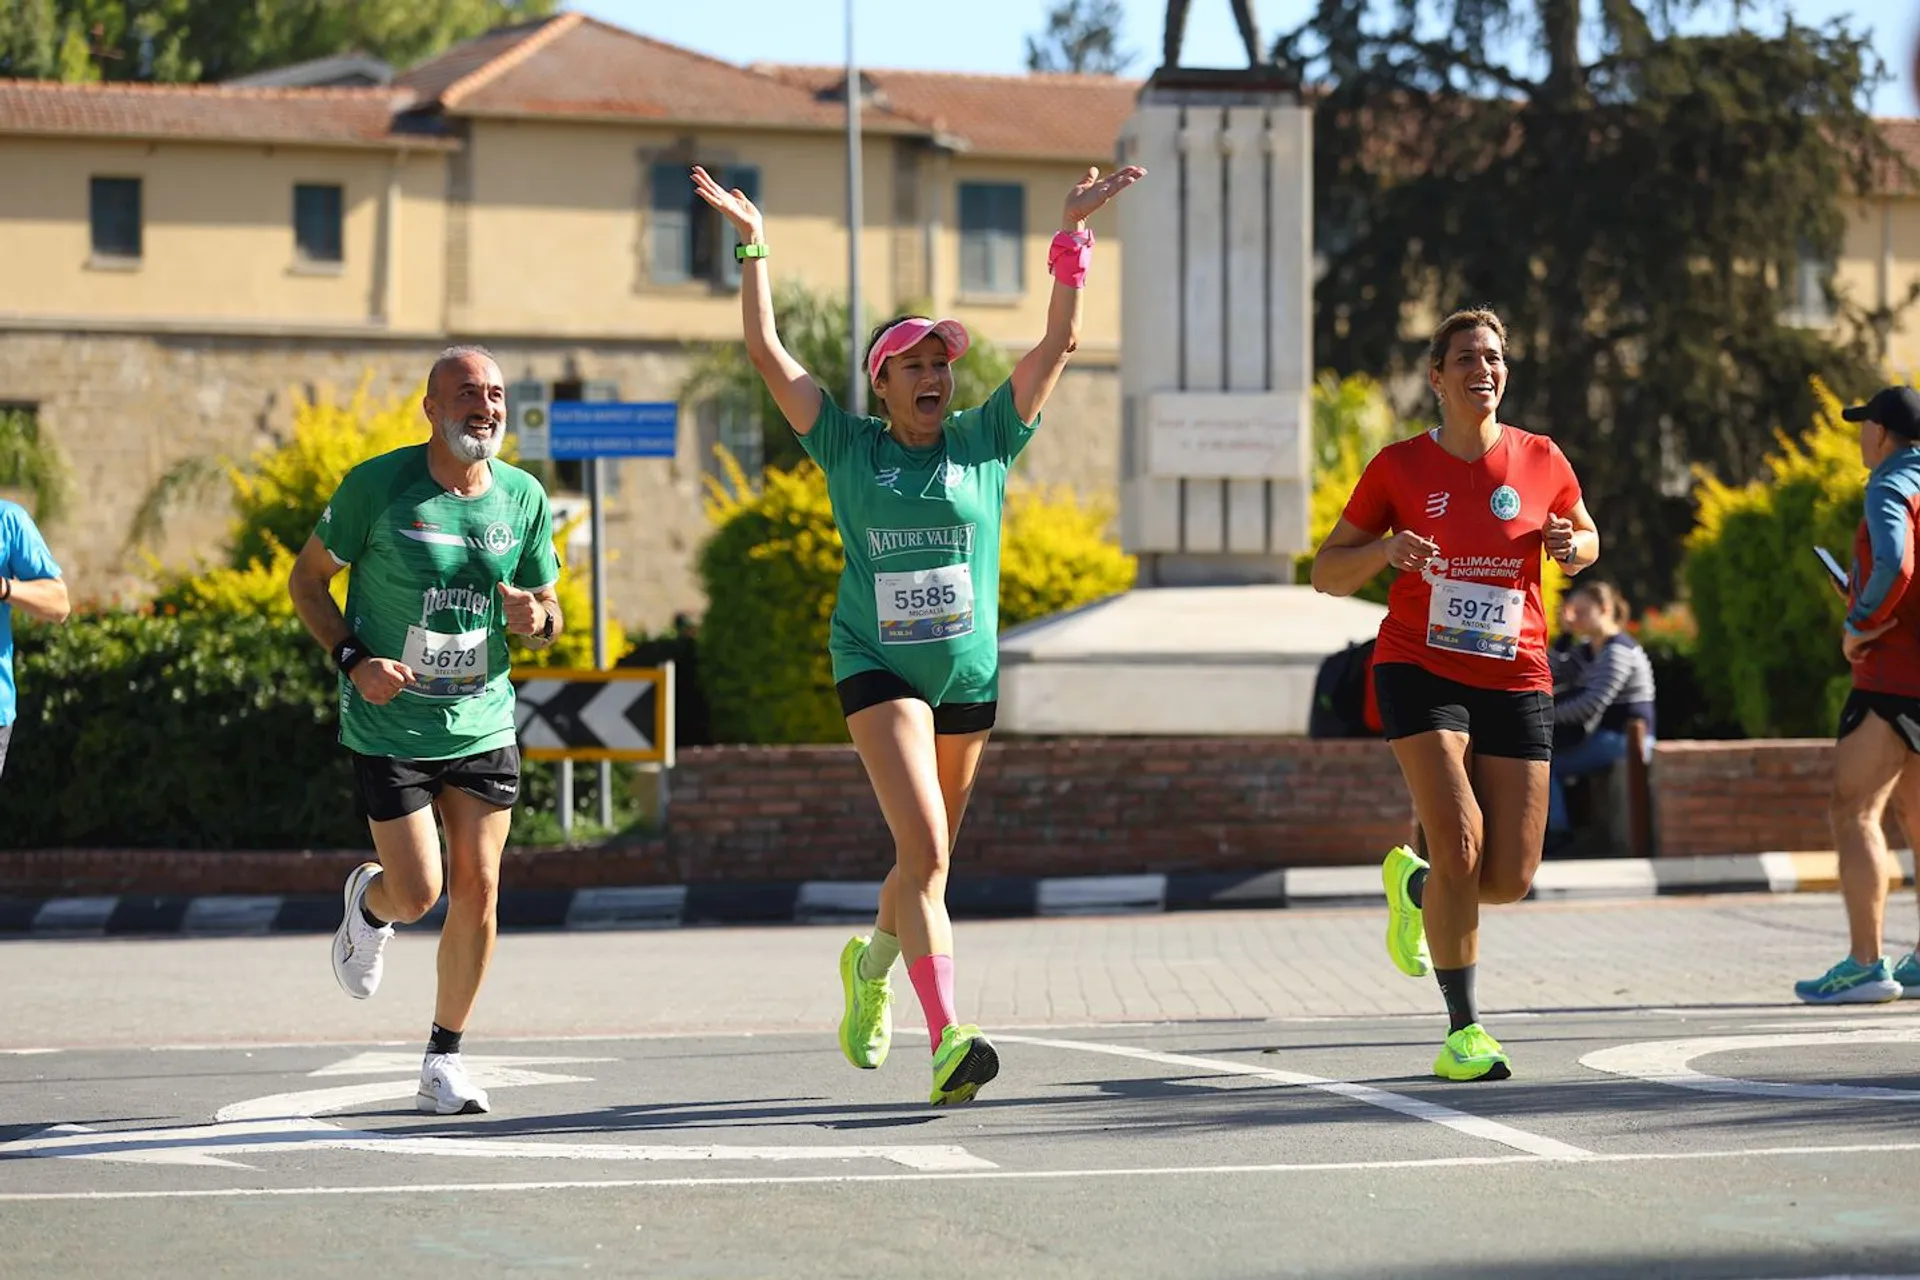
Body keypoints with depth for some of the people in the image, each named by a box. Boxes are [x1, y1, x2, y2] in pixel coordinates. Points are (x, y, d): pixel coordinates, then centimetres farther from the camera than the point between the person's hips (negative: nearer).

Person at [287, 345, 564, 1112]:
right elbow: (307, 579, -1)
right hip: (389, 726, -3)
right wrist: (353, 658, -15)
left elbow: (549, 615, 12)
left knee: (478, 887, -2)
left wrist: (536, 618, -13)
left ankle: (444, 1059, 13)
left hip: (482, 724, 3)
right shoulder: (378, 485, -11)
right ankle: (369, 903, 32)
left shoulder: (523, 497, 1)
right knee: (417, 895, -7)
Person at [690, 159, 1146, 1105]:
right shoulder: (849, 449, 1)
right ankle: (947, 1043, -24)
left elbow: (1057, 343, -1)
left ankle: (871, 965, 45)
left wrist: (1072, 236, -7)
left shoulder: (985, 442, 4)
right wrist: (753, 247, -5)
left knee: (928, 860, 14)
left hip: (968, 672, 3)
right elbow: (767, 354, -2)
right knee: (925, 850, -18)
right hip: (876, 667, -3)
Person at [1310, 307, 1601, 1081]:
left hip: (1516, 682, 3)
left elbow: (1586, 541, 20)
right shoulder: (1399, 466, -1)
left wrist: (1573, 545, -4)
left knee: (1510, 879, -1)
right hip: (1421, 669, -3)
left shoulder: (1540, 461, 3)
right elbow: (1326, 573, 4)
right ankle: (1463, 1029, -8)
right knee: (1460, 846, -19)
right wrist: (1385, 550, -17)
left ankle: (1414, 884, 33)